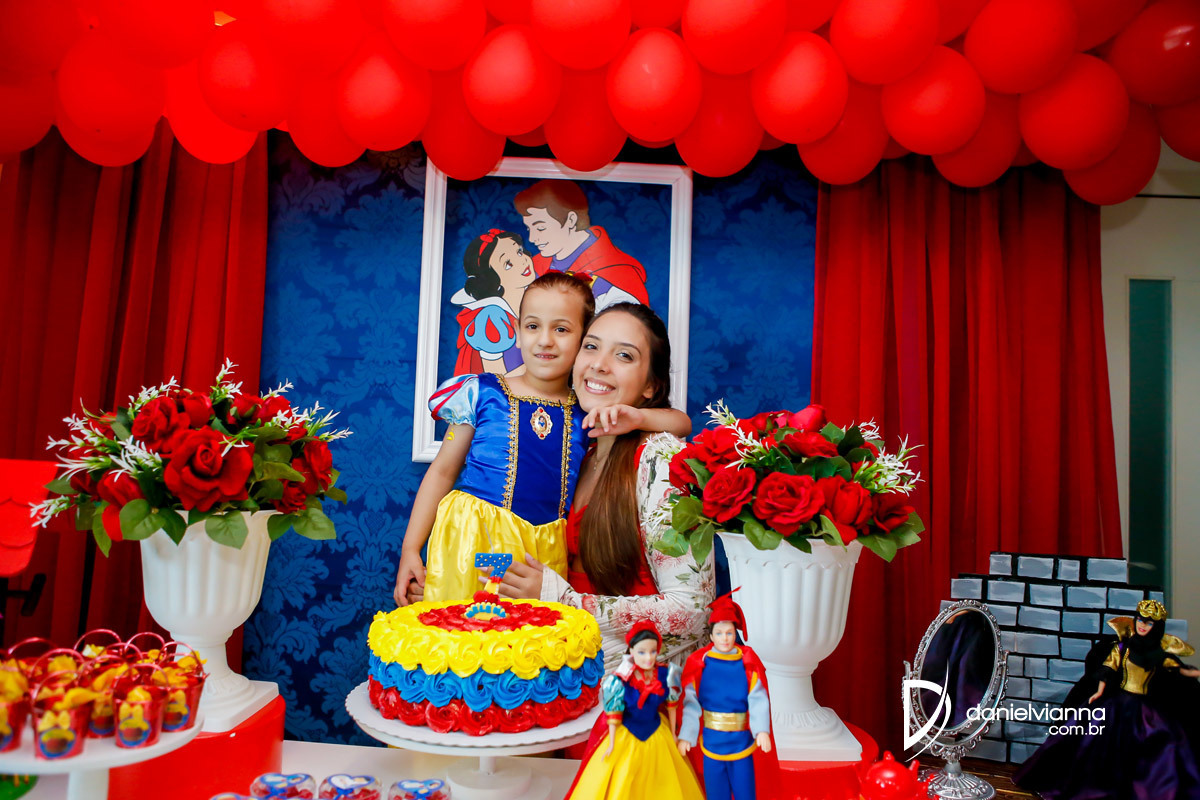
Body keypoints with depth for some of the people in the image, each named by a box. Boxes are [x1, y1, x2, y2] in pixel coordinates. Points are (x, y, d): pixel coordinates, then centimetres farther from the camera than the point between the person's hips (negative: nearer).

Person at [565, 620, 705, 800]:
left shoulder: (665, 674, -18)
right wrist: (612, 744, -5)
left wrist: (672, 734, 9)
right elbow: (613, 714, -14)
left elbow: (671, 704, -1)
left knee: (665, 784, 19)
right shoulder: (621, 681, -27)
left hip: (658, 733, 3)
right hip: (628, 736, -3)